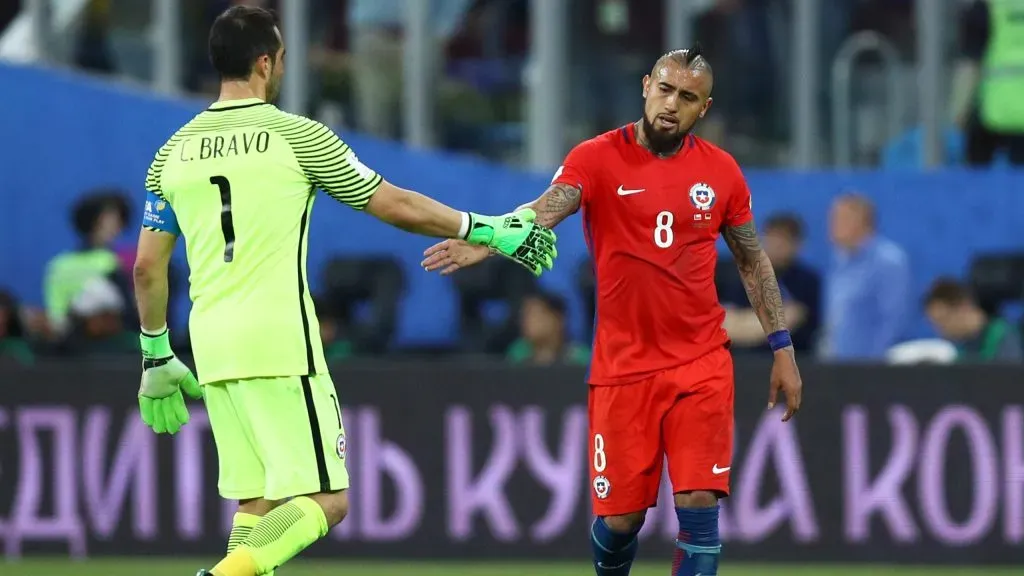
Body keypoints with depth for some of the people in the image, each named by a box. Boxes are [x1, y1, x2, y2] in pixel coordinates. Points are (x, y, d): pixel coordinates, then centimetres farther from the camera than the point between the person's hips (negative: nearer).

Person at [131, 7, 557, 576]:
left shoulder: (173, 153, 11)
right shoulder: (297, 137, -3)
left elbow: (148, 267, 14)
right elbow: (398, 206, 3)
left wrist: (156, 356, 25)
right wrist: (489, 230, 15)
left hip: (211, 346, 6)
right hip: (279, 340, -6)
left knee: (257, 502, 13)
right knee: (324, 500, -5)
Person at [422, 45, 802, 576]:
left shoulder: (720, 171, 2)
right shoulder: (597, 159, -7)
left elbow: (752, 260, 13)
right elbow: (546, 210, -24)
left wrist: (782, 350, 11)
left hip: (701, 365, 1)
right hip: (622, 368, -1)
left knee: (698, 504, -11)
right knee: (619, 517, 3)